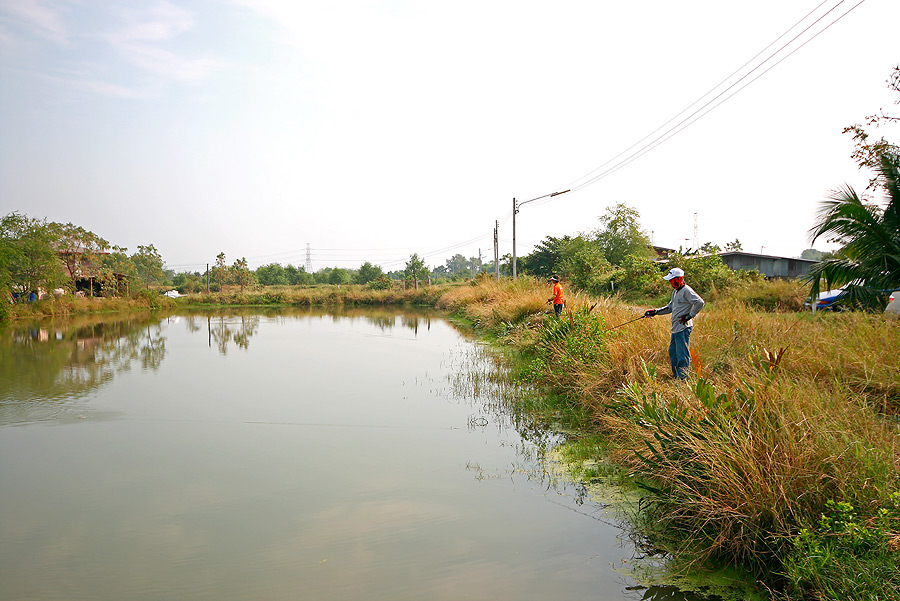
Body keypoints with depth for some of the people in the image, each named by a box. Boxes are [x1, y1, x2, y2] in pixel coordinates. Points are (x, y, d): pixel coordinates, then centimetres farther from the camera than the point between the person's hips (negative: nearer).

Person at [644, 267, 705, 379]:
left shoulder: (686, 290, -12)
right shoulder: (676, 292, 18)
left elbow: (700, 302, -21)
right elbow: (670, 307, 26)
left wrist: (690, 316, -16)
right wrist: (655, 312, 16)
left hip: (683, 328, -10)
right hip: (676, 328, 10)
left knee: (682, 353, -7)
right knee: (672, 351, 14)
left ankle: (683, 378, -4)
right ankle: (676, 375, 22)